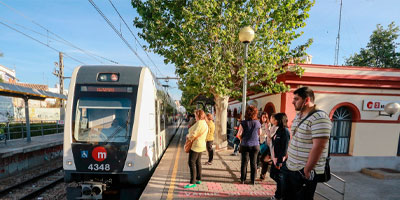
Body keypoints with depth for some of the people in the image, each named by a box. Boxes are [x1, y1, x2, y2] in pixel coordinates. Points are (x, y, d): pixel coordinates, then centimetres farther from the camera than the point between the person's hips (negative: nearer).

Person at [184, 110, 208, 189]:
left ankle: (192, 182, -3)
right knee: (198, 162, 18)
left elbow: (194, 134, -25)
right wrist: (190, 136, 5)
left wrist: (188, 136, -6)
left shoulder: (200, 123, -20)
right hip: (201, 145, 11)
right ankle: (198, 179, 28)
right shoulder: (205, 123, 13)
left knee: (191, 163, -6)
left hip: (196, 146, -11)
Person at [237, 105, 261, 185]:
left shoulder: (243, 123, -12)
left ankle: (243, 179, 17)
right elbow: (260, 133, 6)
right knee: (253, 163, 11)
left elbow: (239, 134, -11)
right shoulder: (258, 123, -5)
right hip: (255, 145, 1)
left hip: (245, 145, -1)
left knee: (244, 162, 9)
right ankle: (253, 180, 20)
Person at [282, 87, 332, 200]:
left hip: (304, 173, -8)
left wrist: (306, 171, -20)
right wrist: (287, 158, 13)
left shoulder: (319, 118, -18)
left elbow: (318, 147, -23)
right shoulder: (298, 116, 9)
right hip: (289, 168, 8)